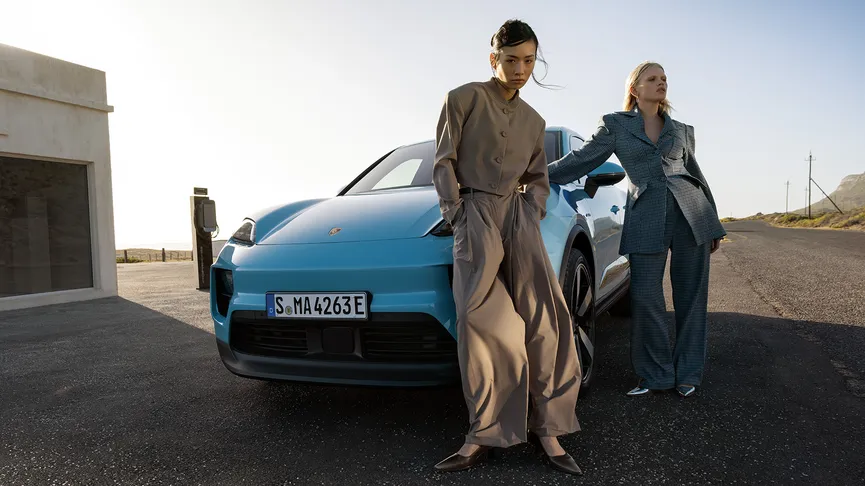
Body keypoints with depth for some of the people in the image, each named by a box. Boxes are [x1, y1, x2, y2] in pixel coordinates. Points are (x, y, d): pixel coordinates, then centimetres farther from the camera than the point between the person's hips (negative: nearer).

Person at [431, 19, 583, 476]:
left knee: (544, 315, -9)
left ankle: (545, 427, -2)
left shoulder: (533, 120, 20)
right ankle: (485, 434, -7)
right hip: (474, 214, -4)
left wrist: (534, 214, 6)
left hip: (519, 216, 4)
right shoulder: (463, 99, 6)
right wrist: (457, 215, -8)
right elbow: (444, 163, 1)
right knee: (479, 321, -13)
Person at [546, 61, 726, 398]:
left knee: (691, 296, 4)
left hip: (691, 214, 3)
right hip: (646, 220, -3)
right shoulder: (615, 124, 9)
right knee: (645, 298, -7)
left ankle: (688, 374, 19)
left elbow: (697, 176, 23)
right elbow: (581, 160, 7)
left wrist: (714, 224, 22)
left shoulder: (682, 130, 18)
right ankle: (656, 375, 12)